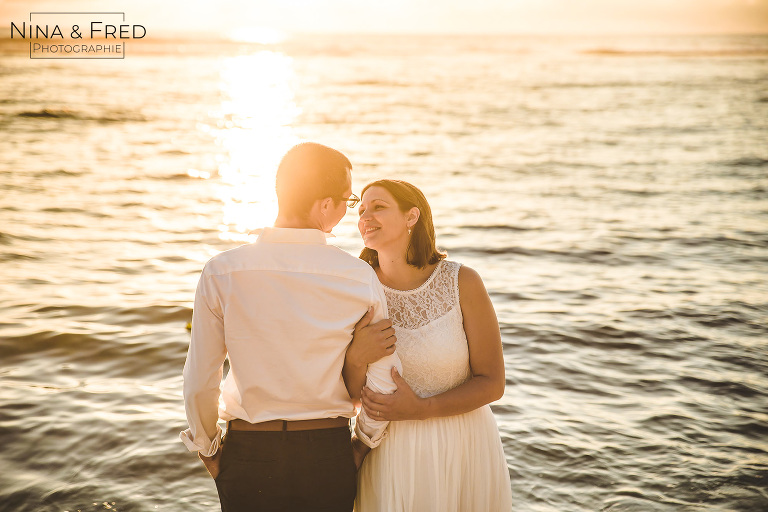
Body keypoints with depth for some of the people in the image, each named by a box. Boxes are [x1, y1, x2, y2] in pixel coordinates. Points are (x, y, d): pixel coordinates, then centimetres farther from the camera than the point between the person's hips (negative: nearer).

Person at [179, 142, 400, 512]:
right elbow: (385, 381, -5)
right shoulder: (361, 278, -11)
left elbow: (199, 382, -7)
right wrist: (371, 438, 14)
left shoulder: (221, 273, -12)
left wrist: (207, 448, 11)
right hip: (329, 452, 0)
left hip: (248, 450, 0)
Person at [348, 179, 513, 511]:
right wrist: (356, 355, -22)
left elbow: (492, 383, -8)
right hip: (391, 452, 1)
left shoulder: (462, 282, -12)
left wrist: (420, 409, -19)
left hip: (463, 448, 0)